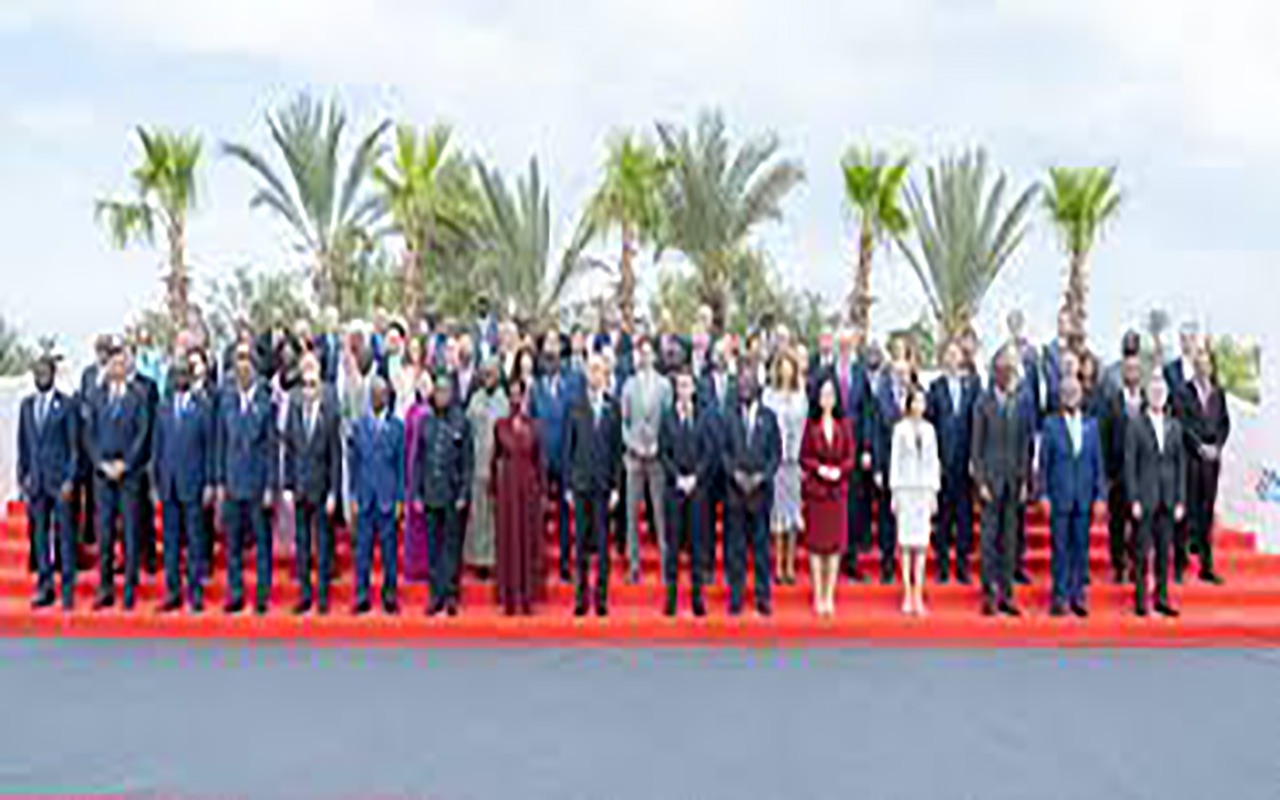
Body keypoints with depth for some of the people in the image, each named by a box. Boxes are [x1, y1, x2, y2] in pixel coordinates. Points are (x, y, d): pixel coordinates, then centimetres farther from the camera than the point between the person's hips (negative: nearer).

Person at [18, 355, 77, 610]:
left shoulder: (67, 405, -3)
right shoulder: (27, 405, 11)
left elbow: (74, 445, -4)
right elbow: (23, 444, 14)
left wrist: (70, 479, -10)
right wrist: (22, 476, 8)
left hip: (60, 479, -4)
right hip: (36, 480, 4)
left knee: (65, 534, -2)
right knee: (40, 534, 8)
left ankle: (68, 590, 4)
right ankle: (45, 588, 15)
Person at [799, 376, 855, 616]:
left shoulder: (844, 425, 5)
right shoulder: (811, 425, 0)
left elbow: (850, 456, 4)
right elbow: (804, 457, 0)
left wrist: (839, 470, -13)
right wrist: (819, 469, -16)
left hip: (838, 489, 2)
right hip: (815, 488, -2)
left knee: (836, 542, 3)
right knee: (815, 542, 1)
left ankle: (830, 596, 11)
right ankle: (817, 596, 9)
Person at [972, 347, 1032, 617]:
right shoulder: (983, 404, 0)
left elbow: (1024, 446, 11)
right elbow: (976, 447, -1)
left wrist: (1024, 480, 5)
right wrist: (981, 481, -8)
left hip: (1013, 480, 3)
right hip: (991, 478, -3)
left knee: (1010, 538, 5)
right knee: (990, 536, -3)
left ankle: (1006, 594, 11)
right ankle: (989, 594, 3)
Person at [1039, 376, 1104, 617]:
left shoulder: (1091, 424, 8)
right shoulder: (1051, 424, -1)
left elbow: (1097, 462, 9)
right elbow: (1043, 462, 0)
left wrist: (1099, 495, 4)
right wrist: (1044, 494, -5)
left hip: (1084, 497, 3)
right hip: (1059, 496, -3)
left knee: (1081, 547, 6)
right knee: (1060, 548, 0)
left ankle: (1077, 595, 15)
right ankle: (1060, 597, 7)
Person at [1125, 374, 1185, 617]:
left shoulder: (1175, 426, 10)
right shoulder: (1136, 427, -2)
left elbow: (1181, 464, 10)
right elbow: (1129, 466, -5)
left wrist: (1180, 500, 4)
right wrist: (1134, 500, -10)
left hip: (1168, 500, 4)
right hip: (1145, 499, -4)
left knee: (1164, 551, 8)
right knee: (1143, 551, -1)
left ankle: (1162, 599, 15)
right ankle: (1140, 600, 6)